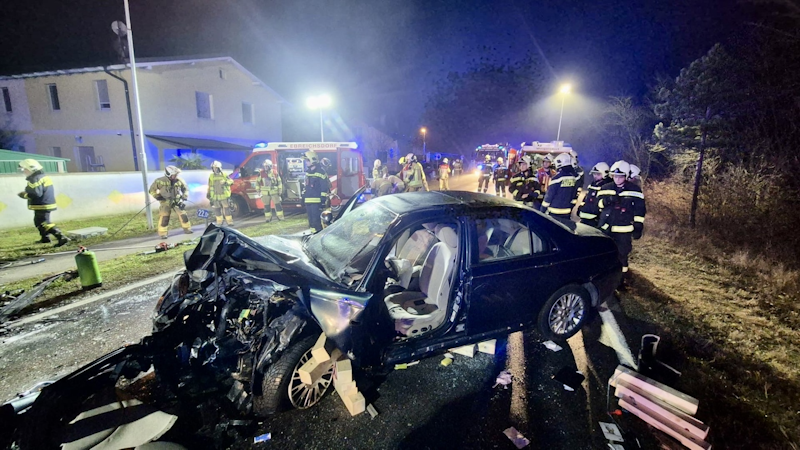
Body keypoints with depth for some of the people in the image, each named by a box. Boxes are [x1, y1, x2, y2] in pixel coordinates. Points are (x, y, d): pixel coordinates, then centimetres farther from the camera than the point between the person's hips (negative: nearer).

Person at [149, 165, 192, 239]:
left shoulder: (179, 181, -2)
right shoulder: (160, 181, -11)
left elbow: (185, 188, 15)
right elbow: (152, 190, -2)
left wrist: (185, 196, 3)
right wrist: (157, 196, -14)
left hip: (177, 201, 3)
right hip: (166, 202, -3)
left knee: (183, 215, 2)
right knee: (164, 218, -6)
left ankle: (187, 229, 18)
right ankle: (163, 233, 4)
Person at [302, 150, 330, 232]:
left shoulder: (320, 172, -10)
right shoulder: (307, 172, 17)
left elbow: (325, 187, -13)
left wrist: (323, 199, -16)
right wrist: (303, 197, 22)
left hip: (317, 201, -9)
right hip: (308, 201, 9)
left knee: (316, 220, -11)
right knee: (311, 220, 13)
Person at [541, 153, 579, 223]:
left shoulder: (557, 178, -15)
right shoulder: (574, 177, 4)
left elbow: (549, 195, -13)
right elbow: (575, 194, 10)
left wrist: (543, 209, -5)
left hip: (555, 212, -6)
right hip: (567, 212, 6)